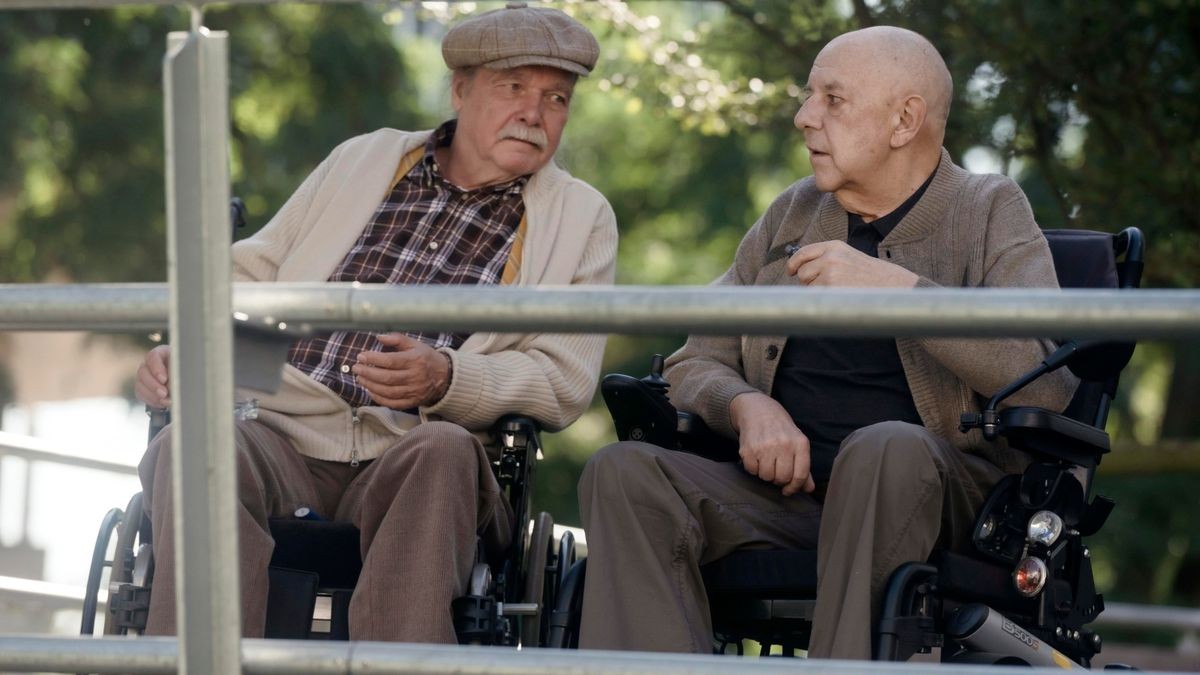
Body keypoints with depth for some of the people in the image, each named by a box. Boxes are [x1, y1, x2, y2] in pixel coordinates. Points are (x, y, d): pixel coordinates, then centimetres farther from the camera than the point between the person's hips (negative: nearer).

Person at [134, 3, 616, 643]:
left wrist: (445, 378, -15)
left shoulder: (580, 219, 15)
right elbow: (251, 273, 22)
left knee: (442, 448, -37)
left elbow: (563, 382, 4)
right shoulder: (362, 159, 22)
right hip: (283, 436, 2)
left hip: (417, 462, -2)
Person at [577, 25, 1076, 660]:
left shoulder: (991, 212, 6)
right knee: (623, 472, -21)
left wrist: (893, 285, -17)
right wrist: (748, 405, -4)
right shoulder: (789, 216, 21)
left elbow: (1047, 381, -11)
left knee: (883, 448, -38)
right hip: (787, 488, 5)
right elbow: (693, 365, 20)